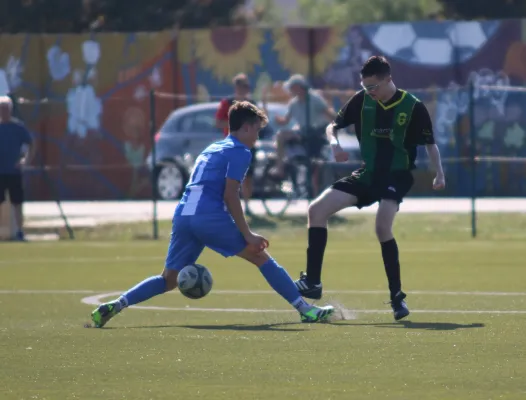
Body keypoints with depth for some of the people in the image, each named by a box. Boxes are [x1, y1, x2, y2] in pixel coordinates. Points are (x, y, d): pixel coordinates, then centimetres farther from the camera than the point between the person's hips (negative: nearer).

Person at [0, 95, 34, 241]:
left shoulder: (18, 127, -1)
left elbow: (30, 144, 6)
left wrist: (26, 159, -7)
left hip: (14, 171, -1)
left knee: (17, 204, 2)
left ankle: (20, 232, 7)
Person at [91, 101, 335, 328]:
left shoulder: (211, 149, 27)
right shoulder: (239, 152, 2)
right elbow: (230, 195, -7)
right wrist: (248, 235, -6)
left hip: (183, 216, 7)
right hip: (210, 217, -7)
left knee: (169, 280, 12)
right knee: (261, 258, 2)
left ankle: (114, 306, -3)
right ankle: (307, 311, 0)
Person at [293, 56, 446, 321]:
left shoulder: (413, 107, -9)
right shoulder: (361, 101, 1)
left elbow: (429, 144, 1)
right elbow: (334, 125, 9)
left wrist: (439, 174, -10)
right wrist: (334, 142, -12)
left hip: (397, 176, -5)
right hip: (367, 174, 5)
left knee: (382, 226, -30)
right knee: (317, 209, -7)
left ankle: (397, 296, -18)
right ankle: (312, 282, -3)